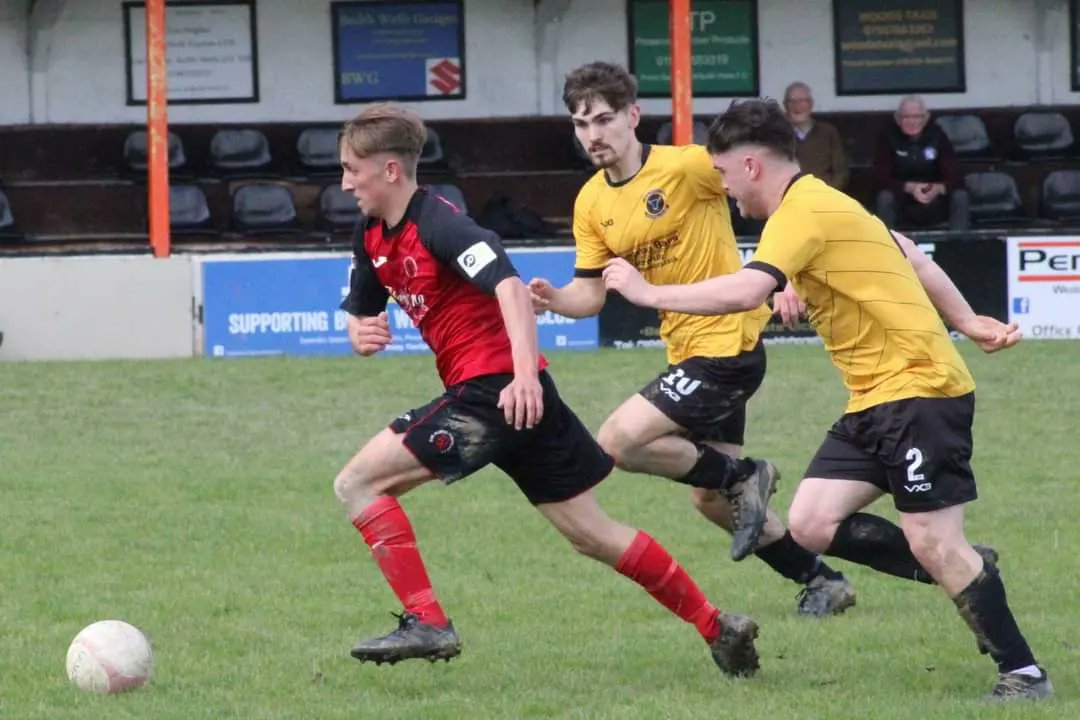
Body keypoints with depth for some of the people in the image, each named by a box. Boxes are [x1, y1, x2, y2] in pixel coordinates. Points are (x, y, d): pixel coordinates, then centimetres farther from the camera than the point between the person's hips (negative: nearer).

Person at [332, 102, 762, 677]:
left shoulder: (437, 224, -15)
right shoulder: (374, 238, 13)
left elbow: (508, 285, -27)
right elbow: (358, 311, 24)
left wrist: (524, 371, -39)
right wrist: (361, 334, -1)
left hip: (496, 388, -10)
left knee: (357, 483, -10)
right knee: (589, 533, 13)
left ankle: (425, 622, -11)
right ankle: (717, 627, 17)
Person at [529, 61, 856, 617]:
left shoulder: (686, 166, -17)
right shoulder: (591, 203, 5)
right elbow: (591, 291, 7)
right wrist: (553, 299, -14)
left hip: (727, 346, -8)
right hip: (687, 354, 8)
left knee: (618, 441, -18)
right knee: (711, 500, 13)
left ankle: (741, 475, 0)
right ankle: (822, 581, 27)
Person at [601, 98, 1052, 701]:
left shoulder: (802, 213, -17)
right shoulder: (820, 205, 14)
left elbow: (744, 292, -31)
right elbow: (908, 254, 21)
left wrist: (648, 292, -20)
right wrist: (967, 321, 23)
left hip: (918, 386, -10)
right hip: (876, 398, 10)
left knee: (933, 542, -10)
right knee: (813, 523, 2)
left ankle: (1024, 673, -1)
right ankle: (964, 573, 13)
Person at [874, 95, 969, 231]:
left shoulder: (937, 135, -10)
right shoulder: (889, 137, -13)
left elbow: (952, 174, -15)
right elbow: (882, 177, -19)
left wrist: (939, 188, -39)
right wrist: (909, 187, -36)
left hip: (936, 205, 1)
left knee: (960, 196, -25)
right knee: (885, 197, -32)